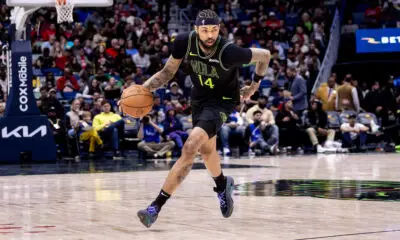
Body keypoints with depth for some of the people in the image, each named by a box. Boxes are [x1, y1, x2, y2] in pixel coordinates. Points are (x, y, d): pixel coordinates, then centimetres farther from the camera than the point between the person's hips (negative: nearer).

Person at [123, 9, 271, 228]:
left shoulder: (229, 52, -31)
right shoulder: (184, 43, -20)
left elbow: (265, 55, -15)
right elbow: (168, 72, -5)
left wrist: (254, 85, -1)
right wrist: (144, 87, -21)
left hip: (222, 101, -6)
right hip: (199, 97, 6)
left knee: (190, 148, -22)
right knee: (206, 149, 25)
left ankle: (156, 207, -20)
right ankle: (223, 186, 58)